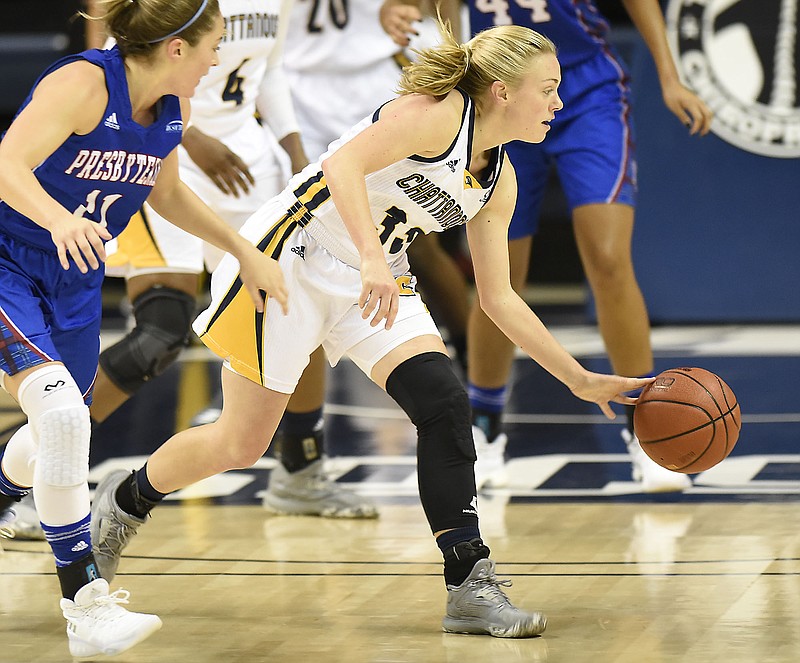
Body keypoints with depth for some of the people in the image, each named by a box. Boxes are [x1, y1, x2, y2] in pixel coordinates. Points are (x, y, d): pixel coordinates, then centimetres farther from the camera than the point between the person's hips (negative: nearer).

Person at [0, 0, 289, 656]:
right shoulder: (84, 83, -25)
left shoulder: (172, 108, -1)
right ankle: (85, 607, -20)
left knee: (60, 432, 19)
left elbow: (165, 191, 17)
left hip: (73, 279, 8)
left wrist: (245, 250, 14)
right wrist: (59, 218, -54)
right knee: (61, 414, -25)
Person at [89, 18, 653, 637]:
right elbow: (344, 163, -32)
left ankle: (472, 586, -14)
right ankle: (126, 498, 30)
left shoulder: (499, 181, 6)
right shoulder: (439, 111, -18)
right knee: (240, 443, 1)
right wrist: (372, 259, -45)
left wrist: (579, 379, 11)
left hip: (376, 280, 7)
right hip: (293, 256, -7)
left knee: (445, 405, -16)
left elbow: (498, 297, 13)